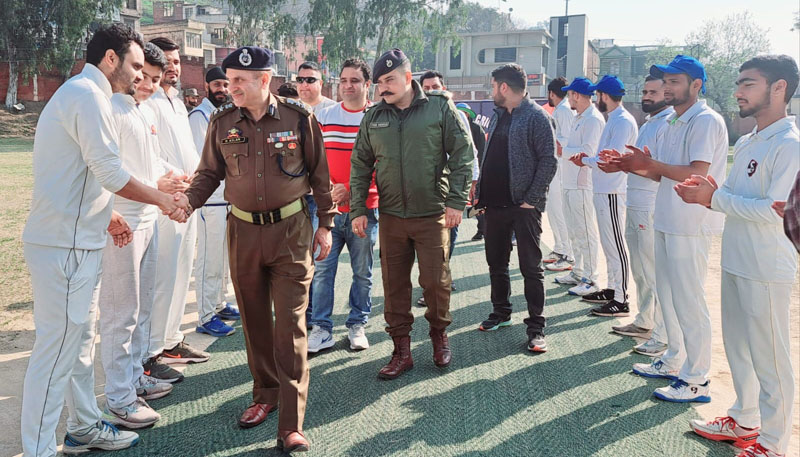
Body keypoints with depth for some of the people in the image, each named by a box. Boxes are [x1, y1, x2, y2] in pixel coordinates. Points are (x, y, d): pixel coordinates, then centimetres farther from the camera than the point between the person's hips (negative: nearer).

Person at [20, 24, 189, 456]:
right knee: (56, 350, -4)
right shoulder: (87, 95, -14)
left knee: (80, 340, 18)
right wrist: (163, 199, -6)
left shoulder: (77, 93, 19)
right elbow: (110, 173, -18)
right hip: (65, 246, -11)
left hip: (77, 242, 11)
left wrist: (105, 216, 22)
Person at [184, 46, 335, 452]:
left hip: (291, 231, -3)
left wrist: (325, 225, 3)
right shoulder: (222, 122, 0)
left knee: (290, 324, -4)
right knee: (254, 320, 13)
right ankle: (265, 395, 32)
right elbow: (209, 173, 8)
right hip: (244, 231, 3)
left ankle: (291, 425, -1)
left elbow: (319, 175, 2)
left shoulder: (299, 119, -6)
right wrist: (186, 202, -11)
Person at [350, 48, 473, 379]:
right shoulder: (374, 117, 7)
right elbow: (360, 165, 11)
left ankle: (439, 336, 28)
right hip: (391, 216, 3)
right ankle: (401, 350, 19)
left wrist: (456, 201, -10)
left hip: (432, 215, -3)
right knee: (394, 285, 7)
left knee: (435, 281, 3)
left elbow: (463, 155, -4)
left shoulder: (440, 109, -3)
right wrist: (357, 209, 4)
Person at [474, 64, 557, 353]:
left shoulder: (536, 117, -9)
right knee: (496, 264, 16)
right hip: (495, 204, 8)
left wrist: (532, 198, -18)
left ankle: (536, 327, 6)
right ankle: (501, 313, 31)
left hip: (524, 206, -8)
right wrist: (480, 194, 11)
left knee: (531, 268, -1)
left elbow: (549, 160, -14)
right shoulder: (497, 117, 15)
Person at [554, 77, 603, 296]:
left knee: (585, 232, -6)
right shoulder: (579, 118, 18)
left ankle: (590, 280, 0)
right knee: (574, 231, 17)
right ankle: (578, 272, 28)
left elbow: (587, 152, -22)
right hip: (571, 183, 11)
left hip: (583, 185, -11)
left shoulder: (593, 120, -14)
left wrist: (562, 150, -13)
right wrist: (561, 148, 7)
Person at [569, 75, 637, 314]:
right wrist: (589, 158, 4)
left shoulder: (623, 122, -16)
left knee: (615, 245, -6)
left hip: (612, 193, -10)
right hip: (604, 190, 10)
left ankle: (621, 301, 0)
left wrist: (585, 160, -9)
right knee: (609, 243, 18)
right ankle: (612, 289, 30)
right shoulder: (614, 119, 15)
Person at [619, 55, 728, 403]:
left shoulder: (706, 121, -13)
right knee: (667, 294, 17)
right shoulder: (674, 123, 16)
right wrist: (636, 168, 3)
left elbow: (696, 173, -23)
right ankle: (673, 361, 32)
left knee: (688, 300, -4)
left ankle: (697, 381, 5)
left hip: (690, 225, -10)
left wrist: (651, 163, -20)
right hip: (666, 219, 10)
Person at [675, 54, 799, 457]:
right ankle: (744, 421, 36)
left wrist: (714, 197, -20)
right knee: (737, 348, 20)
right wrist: (709, 193, -1)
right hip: (735, 261, 9)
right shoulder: (746, 143, 12)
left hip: (766, 269, -9)